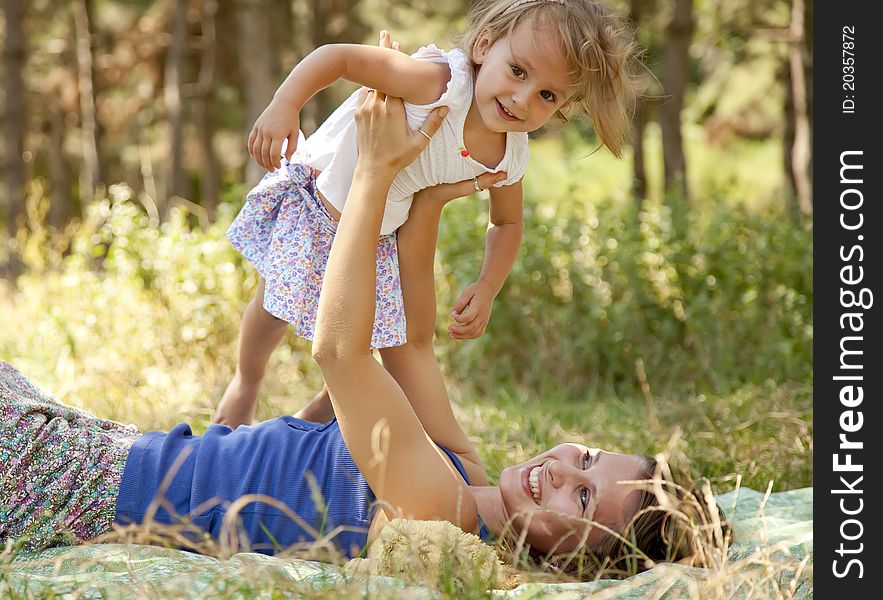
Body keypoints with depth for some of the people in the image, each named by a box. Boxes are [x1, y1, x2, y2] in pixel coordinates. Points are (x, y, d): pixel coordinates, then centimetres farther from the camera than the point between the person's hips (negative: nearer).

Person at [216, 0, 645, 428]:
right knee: (275, 304, 3)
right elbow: (337, 56, -37)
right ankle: (246, 384, 36)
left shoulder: (509, 159, -16)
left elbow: (506, 223, 4)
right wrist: (284, 106, -49)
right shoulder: (439, 81, -37)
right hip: (312, 196, -5)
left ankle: (322, 410, 33)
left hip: (379, 238, 5)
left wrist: (486, 289, -9)